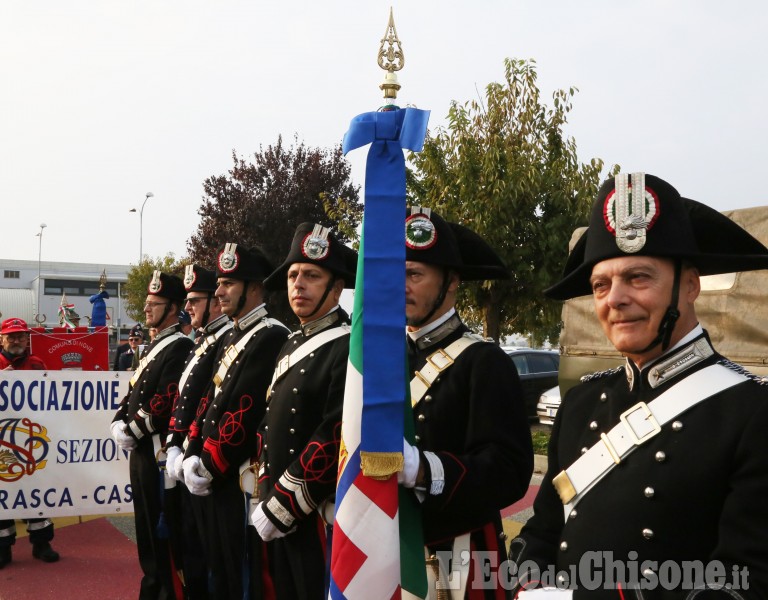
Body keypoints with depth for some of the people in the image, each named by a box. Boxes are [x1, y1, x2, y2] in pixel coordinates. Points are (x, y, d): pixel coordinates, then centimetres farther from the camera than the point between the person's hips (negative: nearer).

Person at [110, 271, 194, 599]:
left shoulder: (179, 347, -14)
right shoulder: (154, 345, 16)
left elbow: (167, 401, -22)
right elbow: (134, 392, 18)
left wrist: (131, 431, -17)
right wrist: (119, 422, 2)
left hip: (158, 450, -10)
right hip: (141, 448, 10)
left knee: (161, 526, -2)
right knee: (145, 522, 18)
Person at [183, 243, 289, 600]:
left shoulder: (270, 337, -16)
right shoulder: (233, 338, 15)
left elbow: (244, 414, -21)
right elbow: (211, 400, 14)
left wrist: (207, 467, -15)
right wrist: (193, 456, 3)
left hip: (241, 481, -9)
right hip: (216, 479, 9)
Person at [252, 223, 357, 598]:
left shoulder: (348, 348, -15)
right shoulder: (292, 345, 12)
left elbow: (336, 441, -22)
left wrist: (278, 509, -16)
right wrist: (267, 499, 8)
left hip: (319, 518, -8)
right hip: (277, 514, 8)